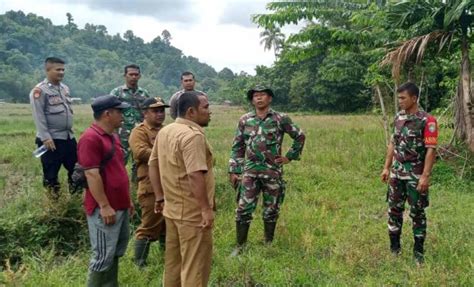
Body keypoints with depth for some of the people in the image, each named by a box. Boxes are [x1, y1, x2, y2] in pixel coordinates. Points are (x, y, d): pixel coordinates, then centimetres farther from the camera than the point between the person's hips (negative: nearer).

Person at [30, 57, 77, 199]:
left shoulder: (65, 88, 12)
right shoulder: (39, 91, -11)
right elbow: (38, 117, -15)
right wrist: (46, 137, -20)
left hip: (69, 137, 7)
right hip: (52, 139, -7)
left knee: (75, 167, 15)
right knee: (51, 171, 5)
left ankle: (75, 191, 32)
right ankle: (54, 197, 18)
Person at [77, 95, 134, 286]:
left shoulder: (112, 136, 13)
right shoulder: (91, 138, -17)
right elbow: (92, 175, -21)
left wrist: (127, 199, 19)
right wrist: (104, 206, -21)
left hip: (120, 206, 10)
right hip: (105, 209, -9)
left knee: (116, 252, 18)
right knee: (104, 256, -1)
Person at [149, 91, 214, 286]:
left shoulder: (165, 131, 9)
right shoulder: (193, 135, -20)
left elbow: (153, 165, 13)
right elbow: (195, 175, -28)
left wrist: (159, 197, 17)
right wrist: (206, 208, -23)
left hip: (172, 208, 9)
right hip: (192, 212, -9)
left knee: (173, 259, 21)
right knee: (195, 263, 4)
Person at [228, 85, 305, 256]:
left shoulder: (281, 119, -2)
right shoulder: (245, 120, 3)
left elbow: (300, 136, 9)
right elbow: (237, 147, 7)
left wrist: (290, 156, 4)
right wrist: (233, 170, 2)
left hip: (273, 171, -1)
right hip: (250, 171, 1)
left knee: (271, 210, 10)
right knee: (243, 209, 0)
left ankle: (269, 243, 28)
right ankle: (240, 245, 14)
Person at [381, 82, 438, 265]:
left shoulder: (427, 121, -13)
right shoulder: (398, 117, 6)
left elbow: (431, 150, -16)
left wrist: (425, 176, -21)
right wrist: (386, 167, 10)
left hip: (415, 175, -6)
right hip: (397, 173, 6)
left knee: (417, 213, 6)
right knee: (394, 209, 10)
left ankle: (418, 251, 20)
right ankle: (394, 247, 24)